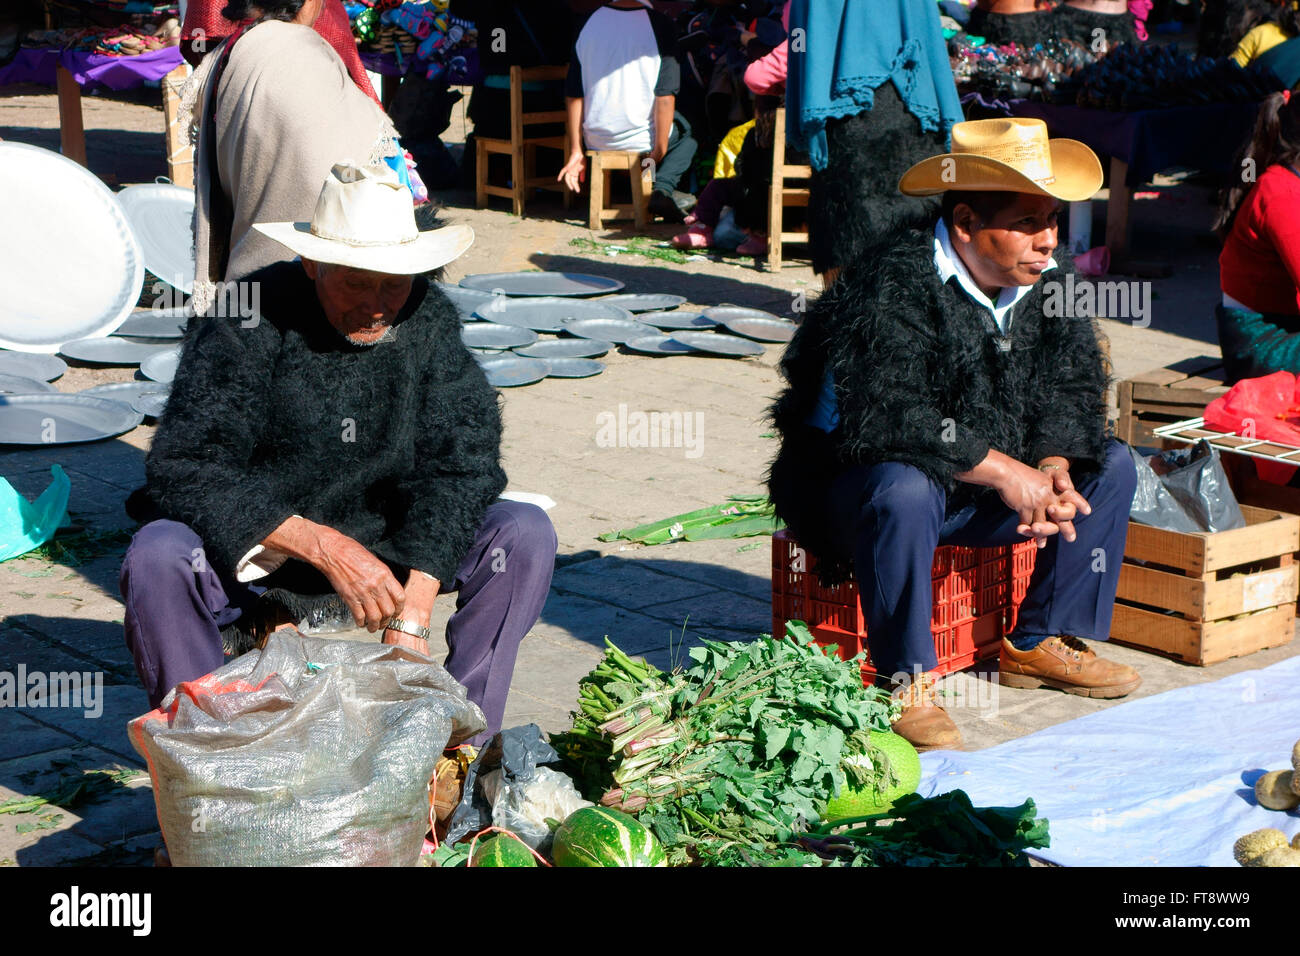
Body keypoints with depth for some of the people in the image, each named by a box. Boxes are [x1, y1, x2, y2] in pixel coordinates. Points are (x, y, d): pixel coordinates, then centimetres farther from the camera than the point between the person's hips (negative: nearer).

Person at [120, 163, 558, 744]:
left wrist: (411, 619, -28)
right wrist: (323, 546, -36)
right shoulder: (247, 325, -20)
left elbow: (460, 465, -16)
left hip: (389, 547, 3)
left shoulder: (427, 320, -10)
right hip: (252, 554, -3)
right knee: (156, 557, -33)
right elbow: (181, 471, -26)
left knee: (525, 533, -17)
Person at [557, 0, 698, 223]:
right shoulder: (660, 24, -12)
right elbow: (665, 97, -17)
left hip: (597, 143, 5)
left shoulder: (589, 23, -1)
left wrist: (576, 151, 6)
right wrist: (659, 151, -8)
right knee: (687, 130, 28)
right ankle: (663, 187, 2)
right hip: (641, 138, -5)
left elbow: (573, 96, 0)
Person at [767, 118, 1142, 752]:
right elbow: (885, 417, -34)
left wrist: (1053, 468, -19)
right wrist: (1002, 469, -32)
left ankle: (1041, 643, 7)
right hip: (860, 479, -8)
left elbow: (1070, 385, 2)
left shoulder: (1047, 278, 0)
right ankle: (906, 683, -24)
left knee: (1111, 466, 1)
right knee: (902, 491, -40)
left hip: (987, 487, 8)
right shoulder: (892, 284, -25)